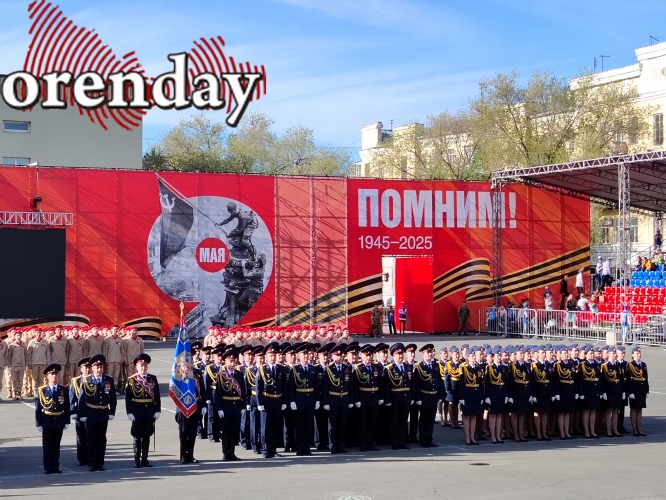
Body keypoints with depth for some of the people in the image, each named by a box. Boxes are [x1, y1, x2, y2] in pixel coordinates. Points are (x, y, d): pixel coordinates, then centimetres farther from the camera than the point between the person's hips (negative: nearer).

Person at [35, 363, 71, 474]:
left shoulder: (64, 390, 2)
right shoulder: (41, 390, -3)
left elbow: (67, 407, 4)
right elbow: (38, 408, -2)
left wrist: (67, 422, 1)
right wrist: (38, 423, -6)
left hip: (59, 421, 2)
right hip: (47, 421, -2)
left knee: (56, 445, 9)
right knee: (47, 446, 4)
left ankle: (55, 467, 16)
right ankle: (48, 468, 11)